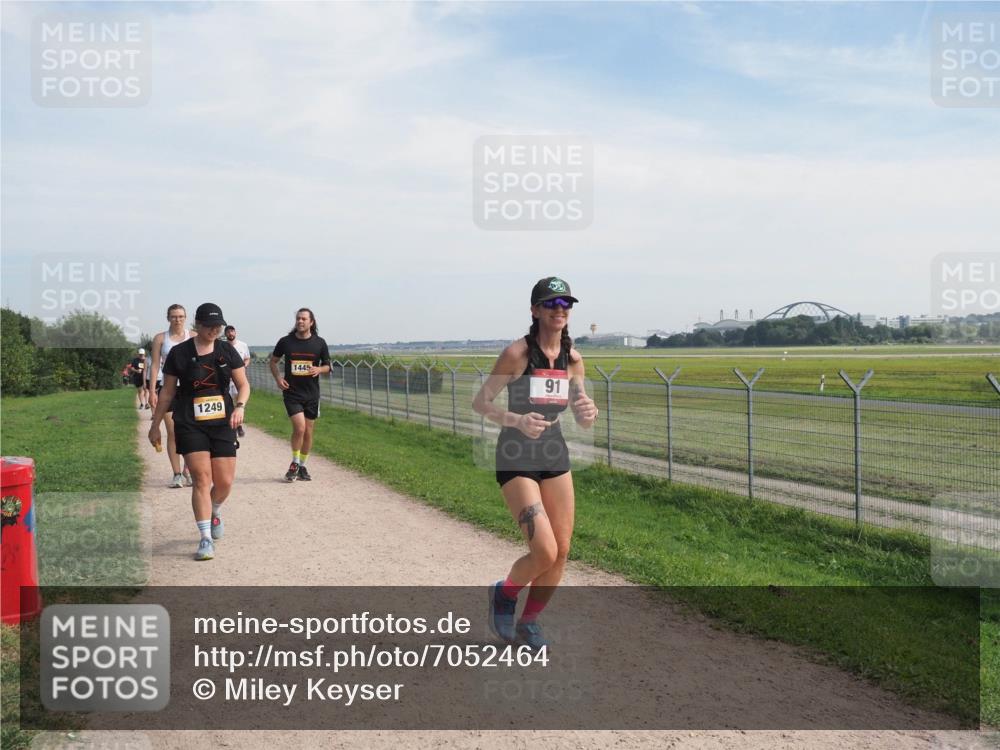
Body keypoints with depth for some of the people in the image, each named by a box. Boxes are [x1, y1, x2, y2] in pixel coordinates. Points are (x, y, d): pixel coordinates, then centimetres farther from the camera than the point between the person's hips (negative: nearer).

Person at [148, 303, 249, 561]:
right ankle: (206, 539, -6)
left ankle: (215, 512, 35)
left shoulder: (227, 351, 5)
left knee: (225, 482, 1)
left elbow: (243, 384, 7)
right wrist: (156, 424, 9)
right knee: (202, 478, -12)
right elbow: (167, 392, 7)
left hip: (223, 424, 2)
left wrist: (240, 406, -13)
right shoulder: (179, 353, 0)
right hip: (190, 426, -2)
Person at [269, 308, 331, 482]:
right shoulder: (285, 341, -1)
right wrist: (278, 378, -5)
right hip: (292, 392, -2)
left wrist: (319, 369, -13)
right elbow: (273, 361, 12)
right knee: (299, 427, -16)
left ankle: (302, 466, 25)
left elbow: (327, 365, 10)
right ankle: (294, 464, 6)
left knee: (308, 432, 8)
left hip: (312, 394, 2)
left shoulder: (319, 343, 1)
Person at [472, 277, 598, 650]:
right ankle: (504, 594, 18)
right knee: (544, 551, -14)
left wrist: (589, 412, -18)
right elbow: (480, 402, -9)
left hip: (555, 456, 6)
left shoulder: (573, 359, 2)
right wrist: (516, 420, -26)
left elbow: (583, 421, 6)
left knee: (562, 550, 6)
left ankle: (528, 621, 28)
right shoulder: (517, 353, -14)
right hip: (516, 460, -6)